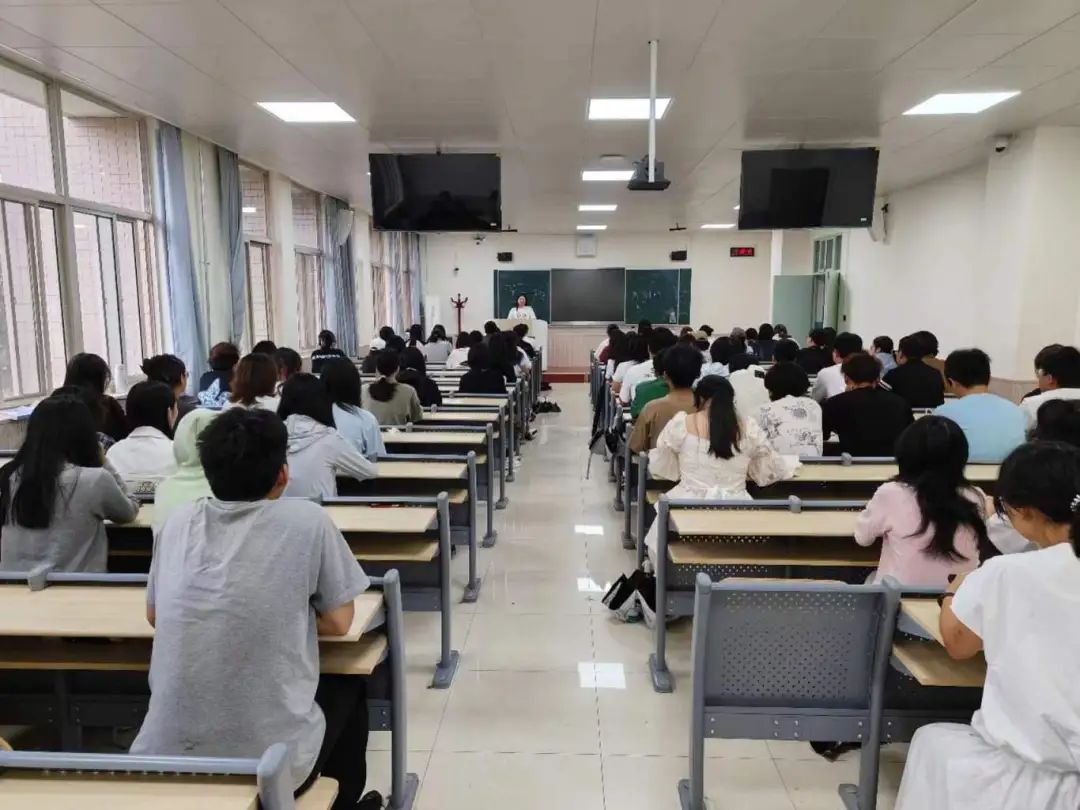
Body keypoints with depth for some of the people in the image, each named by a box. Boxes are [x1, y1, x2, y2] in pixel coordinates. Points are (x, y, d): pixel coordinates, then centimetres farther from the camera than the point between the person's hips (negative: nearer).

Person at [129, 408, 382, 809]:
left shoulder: (179, 521, 1)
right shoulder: (307, 520, -9)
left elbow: (154, 615, 16)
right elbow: (337, 622, 0)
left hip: (165, 757, 4)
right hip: (273, 764, -3)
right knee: (347, 687, 27)